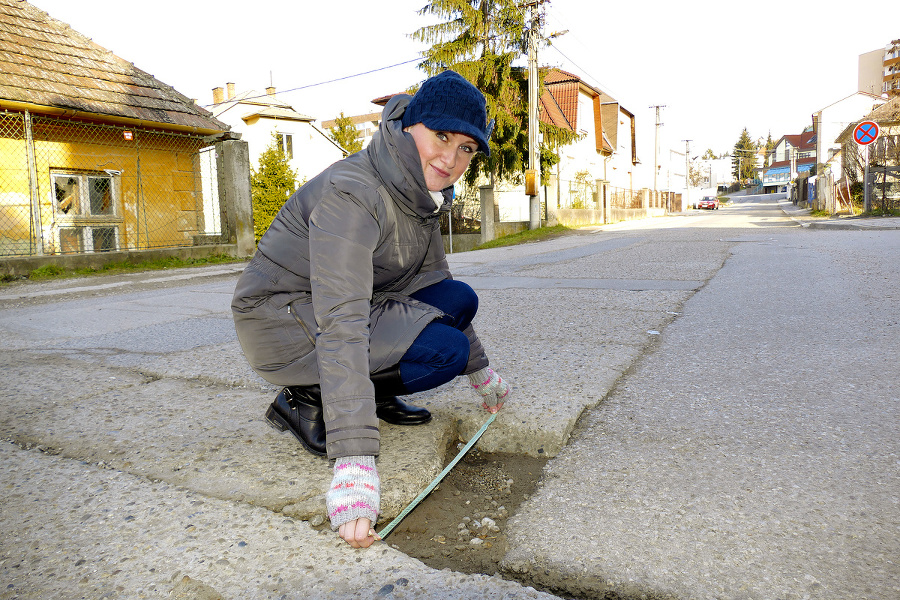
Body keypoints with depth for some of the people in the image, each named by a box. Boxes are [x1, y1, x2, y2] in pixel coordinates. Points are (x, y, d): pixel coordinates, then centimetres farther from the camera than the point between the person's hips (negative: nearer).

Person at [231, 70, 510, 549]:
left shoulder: (421, 195, 1)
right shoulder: (351, 194, -27)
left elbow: (430, 285, 12)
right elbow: (342, 327, -36)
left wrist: (480, 371, 17)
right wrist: (355, 460, -41)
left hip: (348, 307, 8)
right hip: (280, 323, -8)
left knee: (459, 299, -4)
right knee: (444, 349, -21)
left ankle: (373, 394, 8)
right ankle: (307, 401, -7)